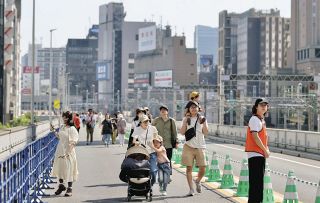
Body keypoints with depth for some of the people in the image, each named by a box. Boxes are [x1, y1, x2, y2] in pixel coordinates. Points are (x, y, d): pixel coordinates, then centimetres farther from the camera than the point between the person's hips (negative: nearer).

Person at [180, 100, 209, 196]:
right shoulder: (186, 119, 5)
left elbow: (206, 133, -1)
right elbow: (182, 132, -4)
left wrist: (204, 123, -12)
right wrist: (186, 122, -12)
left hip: (200, 147, 1)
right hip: (189, 146, -1)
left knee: (202, 168, -2)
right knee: (189, 168, -3)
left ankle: (198, 181, 29)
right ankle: (191, 189, 4)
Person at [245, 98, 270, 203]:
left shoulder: (262, 120, 18)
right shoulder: (255, 119, -11)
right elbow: (255, 136, -20)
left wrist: (266, 148, 9)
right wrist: (265, 150, -15)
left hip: (260, 153, 10)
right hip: (255, 153, -10)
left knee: (260, 179, 14)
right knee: (256, 180, -11)